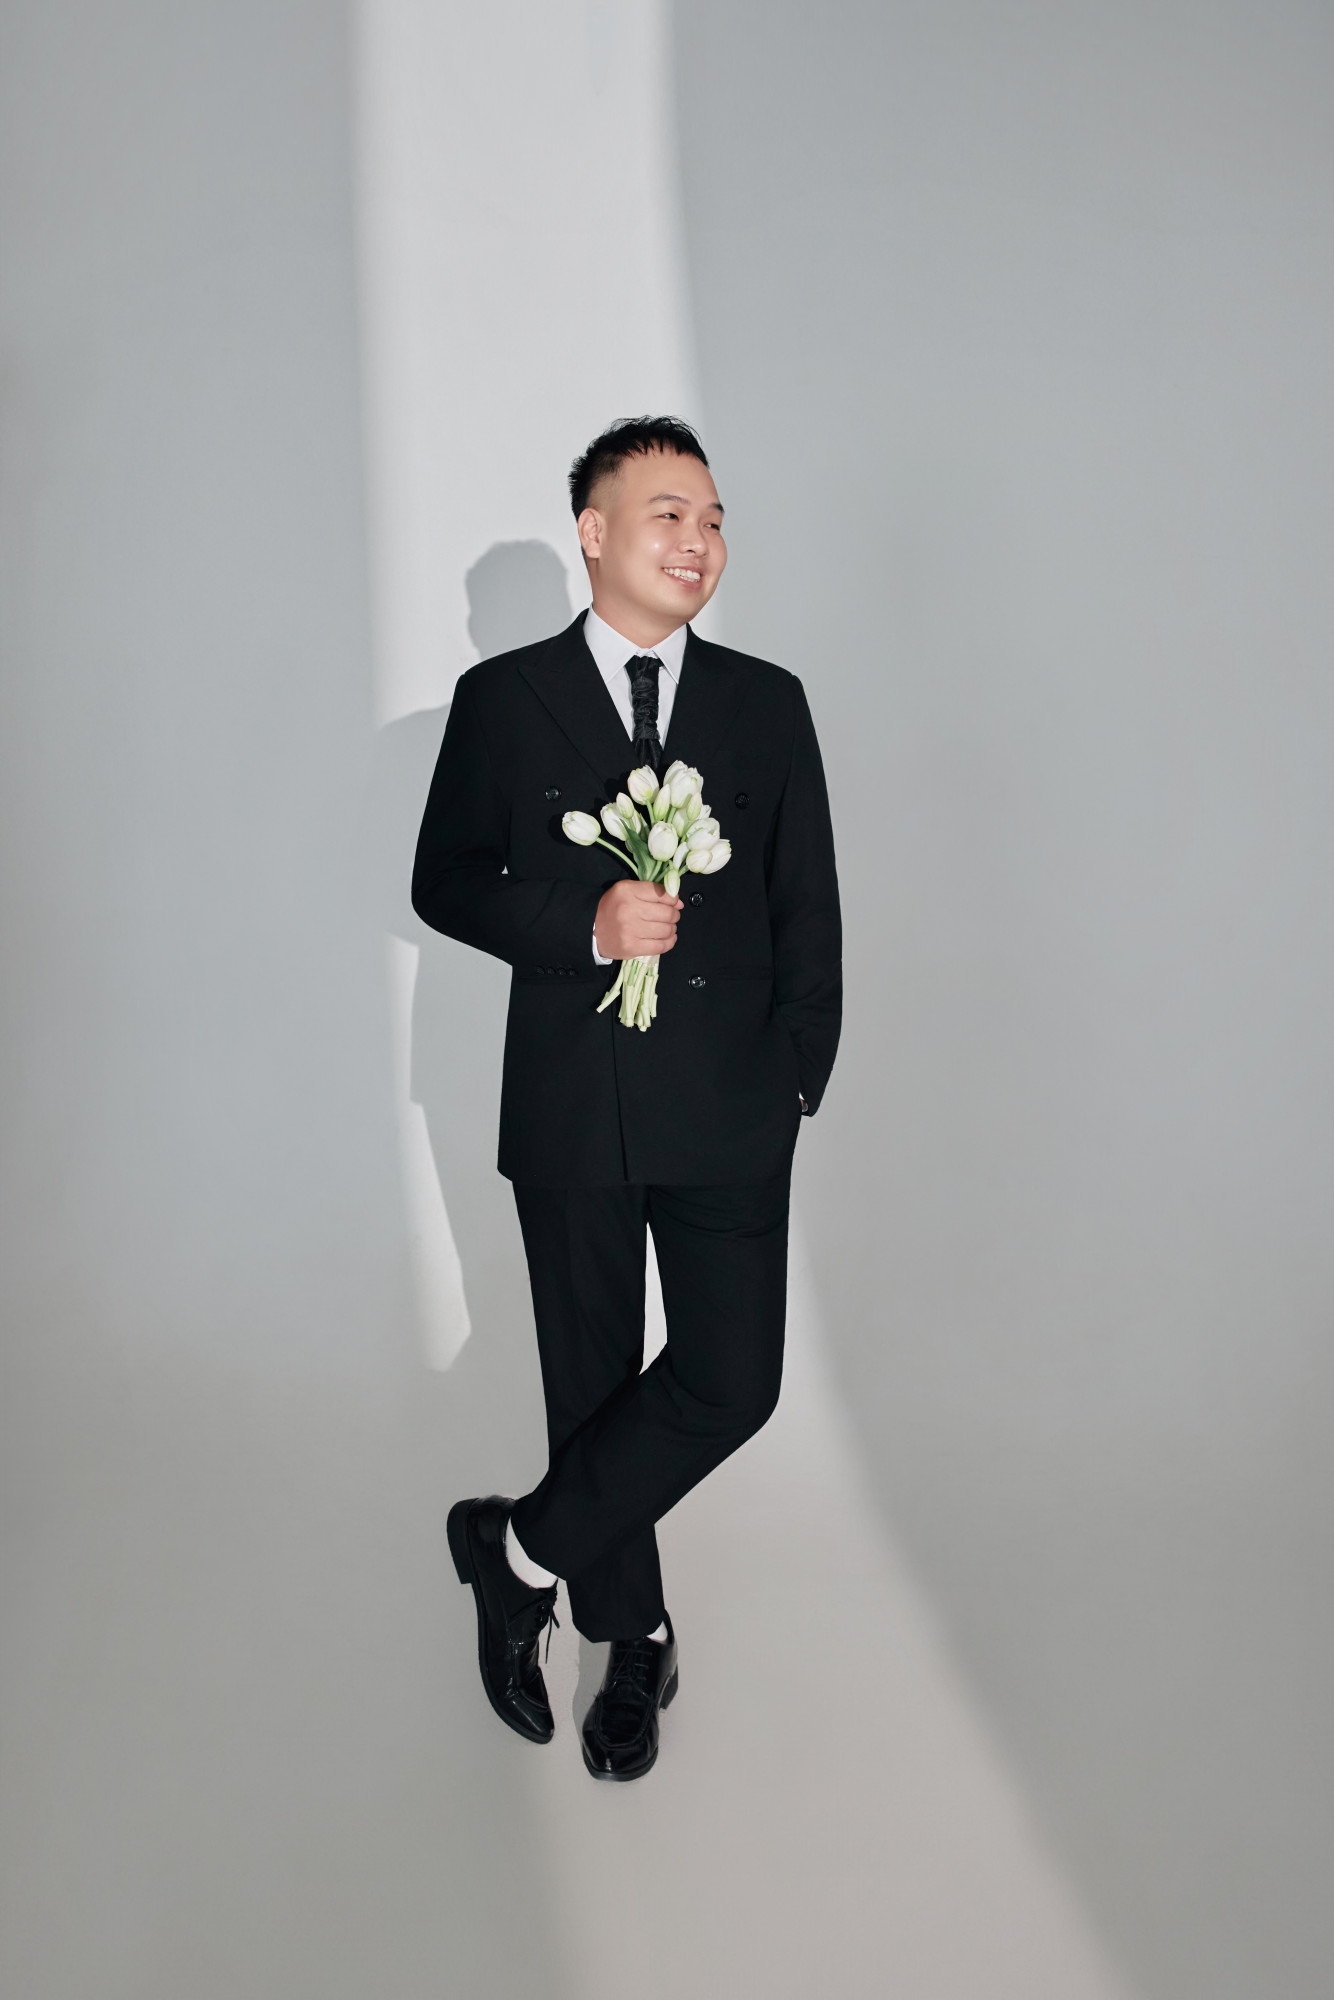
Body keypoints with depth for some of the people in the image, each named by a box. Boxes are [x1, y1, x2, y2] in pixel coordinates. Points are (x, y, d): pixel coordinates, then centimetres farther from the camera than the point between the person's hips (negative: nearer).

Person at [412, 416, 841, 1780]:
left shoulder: (767, 703, 6)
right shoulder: (502, 699, 2)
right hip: (571, 1104, -1)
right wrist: (584, 924, -15)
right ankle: (631, 1642, 33)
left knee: (731, 1379, -4)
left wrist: (799, 1077, 2)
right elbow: (443, 883, 2)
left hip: (730, 1107, 1)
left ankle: (521, 1553, 18)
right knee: (591, 1381, 11)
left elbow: (807, 908, 8)